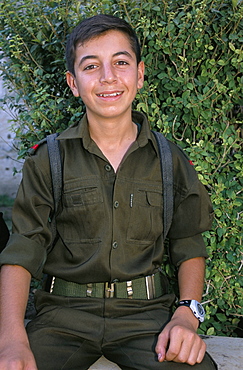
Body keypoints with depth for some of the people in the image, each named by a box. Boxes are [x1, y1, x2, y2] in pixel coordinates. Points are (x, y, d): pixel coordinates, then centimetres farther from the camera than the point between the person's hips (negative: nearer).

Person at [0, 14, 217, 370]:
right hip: (65, 313, 0)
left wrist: (187, 315, -7)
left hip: (144, 313, 1)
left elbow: (189, 246, 11)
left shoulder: (170, 160, 6)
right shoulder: (49, 160, 3)